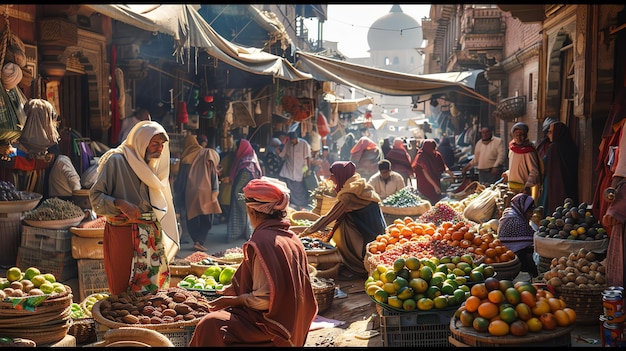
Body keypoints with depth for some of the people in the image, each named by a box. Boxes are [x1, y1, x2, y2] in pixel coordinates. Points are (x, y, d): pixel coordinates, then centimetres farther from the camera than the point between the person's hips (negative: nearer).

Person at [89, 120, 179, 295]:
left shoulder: (154, 165, 16)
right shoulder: (117, 160, -6)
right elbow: (95, 195, -10)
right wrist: (120, 204, -25)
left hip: (152, 234, 6)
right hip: (122, 234, -6)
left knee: (155, 288, 4)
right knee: (123, 290, -4)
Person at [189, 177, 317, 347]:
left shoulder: (262, 242, -21)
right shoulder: (292, 238, 6)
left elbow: (263, 298, -24)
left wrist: (232, 300, -9)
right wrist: (236, 289, 19)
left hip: (269, 324, -10)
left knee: (210, 325, -16)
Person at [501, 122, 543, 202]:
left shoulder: (529, 152, -13)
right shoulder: (512, 148, 11)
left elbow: (534, 171, -17)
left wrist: (527, 186, -28)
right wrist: (507, 174, 18)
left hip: (522, 189, -7)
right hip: (511, 189, 7)